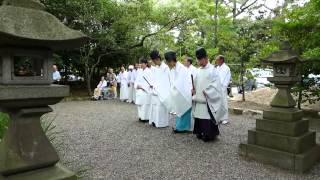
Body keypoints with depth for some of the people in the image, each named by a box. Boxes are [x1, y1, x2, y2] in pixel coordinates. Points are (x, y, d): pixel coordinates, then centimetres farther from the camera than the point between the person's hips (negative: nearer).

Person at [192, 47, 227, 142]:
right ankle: (200, 133, 24)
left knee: (208, 120, -3)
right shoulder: (198, 70, 13)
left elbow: (216, 84, -12)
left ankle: (209, 135, 9)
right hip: (199, 99, 7)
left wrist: (206, 92, -16)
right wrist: (193, 90, 0)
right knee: (199, 118, 12)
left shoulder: (212, 69, -7)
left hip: (208, 100, -6)